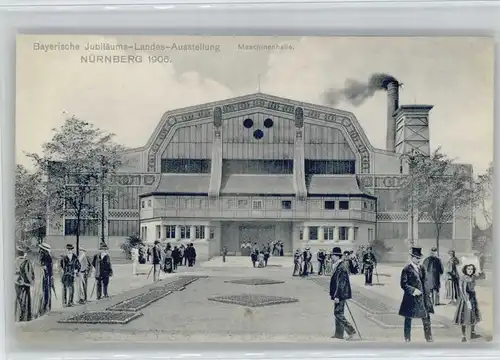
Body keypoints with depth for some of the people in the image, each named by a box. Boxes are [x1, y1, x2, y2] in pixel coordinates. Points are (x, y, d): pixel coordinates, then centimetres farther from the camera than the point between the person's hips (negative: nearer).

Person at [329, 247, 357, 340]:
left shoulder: (341, 268, -19)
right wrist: (332, 294, 21)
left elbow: (341, 284, -23)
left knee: (338, 313, -6)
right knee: (338, 313, 14)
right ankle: (338, 334, 21)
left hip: (340, 295, -10)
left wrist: (337, 296, -23)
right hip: (338, 295, 10)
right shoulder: (337, 267, 12)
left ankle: (351, 331, -1)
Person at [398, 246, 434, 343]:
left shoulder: (422, 268, 8)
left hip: (423, 297, 5)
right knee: (408, 319, 7)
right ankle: (407, 339, 18)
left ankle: (429, 339, 18)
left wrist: (426, 294, 7)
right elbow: (403, 284, -12)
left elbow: (424, 282, 14)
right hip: (411, 298, -5)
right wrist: (413, 290, -21)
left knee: (427, 318, 6)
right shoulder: (406, 269, -10)